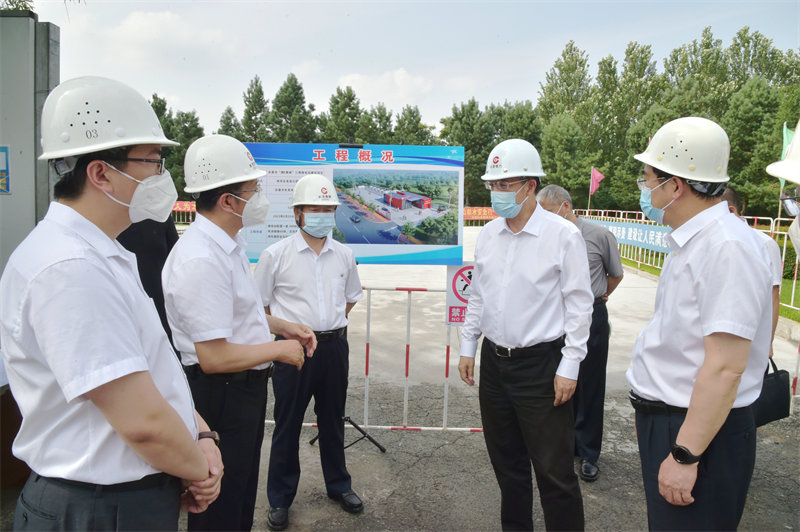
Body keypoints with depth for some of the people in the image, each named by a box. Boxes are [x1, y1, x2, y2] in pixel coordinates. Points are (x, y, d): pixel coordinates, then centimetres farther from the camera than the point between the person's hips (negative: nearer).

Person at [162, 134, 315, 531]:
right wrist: (279, 350, -17)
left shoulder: (229, 246, 7)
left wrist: (283, 327, 9)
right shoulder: (200, 260, -27)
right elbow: (214, 357, -29)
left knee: (242, 499, 27)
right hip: (220, 397, -10)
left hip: (245, 389, 10)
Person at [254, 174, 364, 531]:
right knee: (288, 424, 8)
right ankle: (280, 499, 25)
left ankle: (338, 485, 37)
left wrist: (328, 324, 10)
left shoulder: (344, 256, 4)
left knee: (333, 420, 18)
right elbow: (259, 304, -1)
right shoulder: (276, 255, -8)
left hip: (334, 346, 4)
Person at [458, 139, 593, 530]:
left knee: (554, 470, 1)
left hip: (540, 364, -6)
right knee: (506, 461, 18)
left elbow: (579, 304, -9)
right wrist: (468, 347, 12)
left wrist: (569, 367, -12)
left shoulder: (563, 235, -11)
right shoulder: (488, 234, 6)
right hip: (494, 361, 6)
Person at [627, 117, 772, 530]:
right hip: (664, 419, 9)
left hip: (701, 432, -9)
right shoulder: (689, 242, 9)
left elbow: (725, 368, -27)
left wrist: (685, 455, -24)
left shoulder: (726, 247, -23)